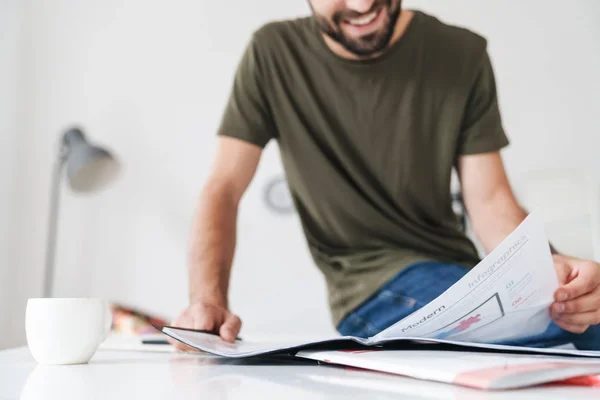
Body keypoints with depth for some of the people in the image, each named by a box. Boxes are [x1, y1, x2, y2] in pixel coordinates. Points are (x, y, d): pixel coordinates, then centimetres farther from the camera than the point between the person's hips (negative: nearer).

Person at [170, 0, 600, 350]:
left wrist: (546, 270, -24)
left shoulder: (462, 55, 0)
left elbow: (490, 200, -3)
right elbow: (223, 190, -5)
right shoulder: (274, 54, -4)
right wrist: (208, 300, -22)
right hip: (371, 290, -4)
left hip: (462, 276, 4)